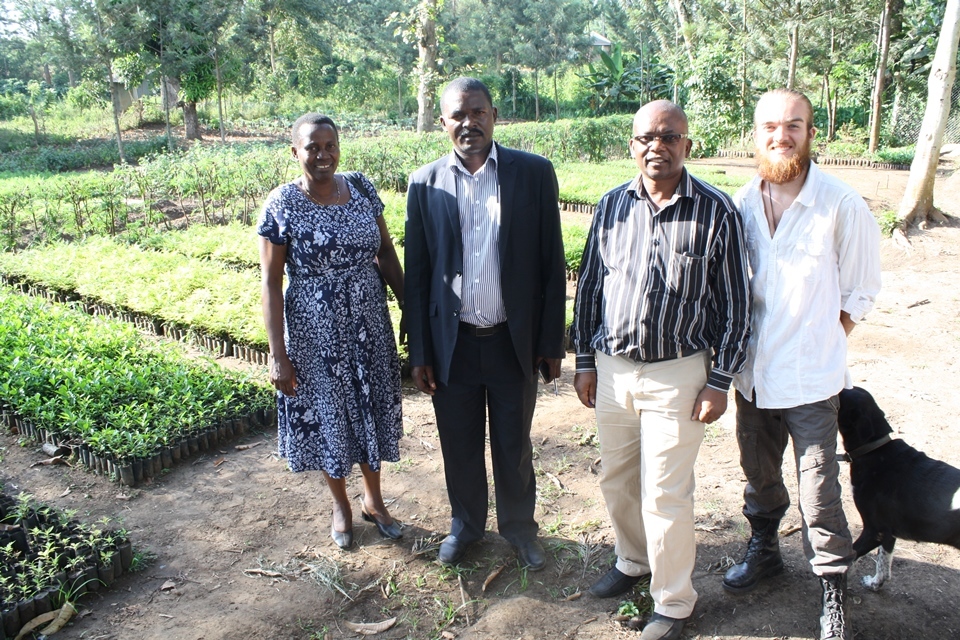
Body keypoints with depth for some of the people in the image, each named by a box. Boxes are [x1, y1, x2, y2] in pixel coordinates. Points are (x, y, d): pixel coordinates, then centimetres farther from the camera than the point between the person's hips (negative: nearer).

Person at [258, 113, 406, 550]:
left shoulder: (362, 189, -2)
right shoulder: (280, 204, -12)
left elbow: (387, 253, 7)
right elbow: (271, 283, -11)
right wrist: (279, 356, -14)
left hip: (369, 326, 3)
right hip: (314, 333, -3)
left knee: (370, 410, 16)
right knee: (326, 416, 13)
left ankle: (374, 499, 39)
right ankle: (341, 505, 37)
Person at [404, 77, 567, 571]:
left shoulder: (534, 173, -4)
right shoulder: (425, 183, 0)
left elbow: (552, 264, -2)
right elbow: (416, 274, 2)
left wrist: (551, 343, -3)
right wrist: (419, 353, 0)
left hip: (514, 341, -1)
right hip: (452, 342, 1)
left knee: (514, 446, 14)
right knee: (459, 446, 16)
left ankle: (519, 526, 38)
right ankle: (465, 522, 40)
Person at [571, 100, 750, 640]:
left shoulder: (716, 211, -8)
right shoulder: (612, 206, 2)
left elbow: (736, 302, -4)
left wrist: (720, 382, -7)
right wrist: (585, 362, 8)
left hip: (678, 373, -4)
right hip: (612, 368, 4)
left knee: (665, 495, 3)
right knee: (617, 479, 18)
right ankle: (633, 561, 43)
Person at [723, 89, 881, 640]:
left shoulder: (842, 206, -11)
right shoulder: (741, 204, -1)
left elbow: (860, 292, -1)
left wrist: (821, 344, -2)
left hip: (811, 378, -4)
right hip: (753, 372, 4)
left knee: (819, 493, 2)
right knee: (759, 473, 21)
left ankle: (835, 592, 23)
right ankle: (764, 549, 44)